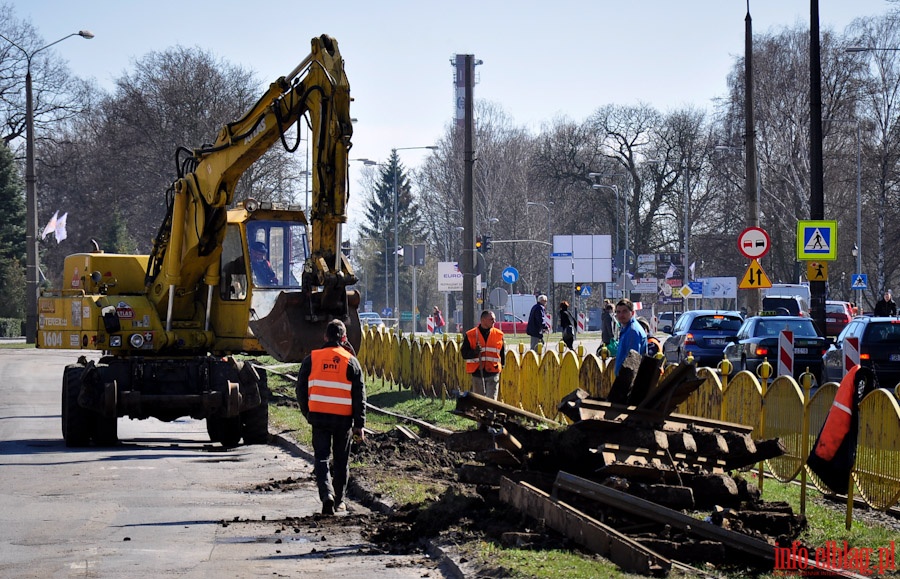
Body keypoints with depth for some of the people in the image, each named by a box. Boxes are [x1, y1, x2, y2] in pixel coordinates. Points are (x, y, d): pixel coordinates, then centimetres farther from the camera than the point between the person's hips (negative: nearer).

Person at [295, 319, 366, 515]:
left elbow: (301, 390, 7)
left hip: (319, 416, 0)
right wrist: (359, 424, 2)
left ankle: (327, 495, -19)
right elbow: (359, 395, -2)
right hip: (343, 418, 0)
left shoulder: (311, 359, 2)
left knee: (321, 457, 3)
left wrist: (307, 414, 21)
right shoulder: (351, 361, -2)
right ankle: (339, 501, 22)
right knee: (341, 460, 13)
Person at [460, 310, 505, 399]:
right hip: (477, 372, 0)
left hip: (493, 373, 0)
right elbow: (463, 353, -1)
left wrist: (502, 365, 7)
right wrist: (474, 352, -19)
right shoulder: (470, 335, 0)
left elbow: (502, 353, 14)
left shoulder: (499, 334, 6)